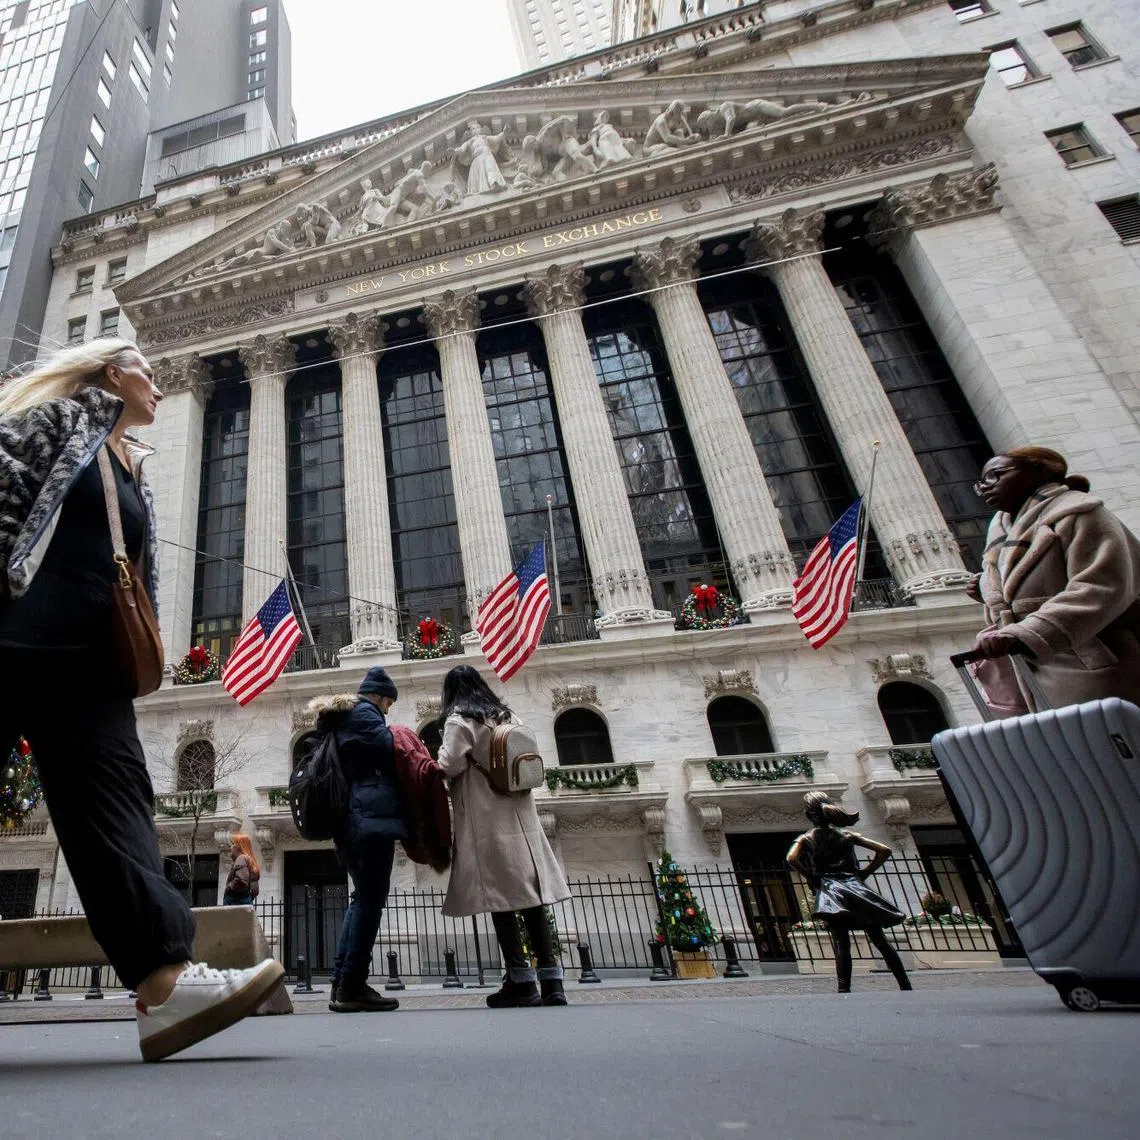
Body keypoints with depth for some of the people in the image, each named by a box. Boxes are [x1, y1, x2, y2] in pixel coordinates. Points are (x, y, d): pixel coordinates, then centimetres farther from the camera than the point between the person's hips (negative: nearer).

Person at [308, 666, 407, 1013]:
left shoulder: (337, 718, 25)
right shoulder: (362, 712, -5)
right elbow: (391, 749, -15)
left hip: (346, 819, 10)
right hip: (371, 816, -10)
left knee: (362, 897, 14)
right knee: (371, 899, -7)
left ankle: (341, 983, 15)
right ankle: (352, 987, -5)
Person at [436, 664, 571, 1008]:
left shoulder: (459, 720, -4)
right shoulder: (506, 716, 15)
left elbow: (450, 766, -13)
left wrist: (441, 753, 7)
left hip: (487, 820, -6)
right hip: (520, 816, 6)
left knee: (500, 897, 0)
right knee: (530, 895, 6)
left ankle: (521, 981, 4)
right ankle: (551, 980, 6)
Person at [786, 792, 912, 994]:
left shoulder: (806, 839, 5)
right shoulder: (847, 835, 14)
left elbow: (791, 859, -15)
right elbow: (884, 850, 9)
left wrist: (811, 877, -1)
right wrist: (865, 872, 12)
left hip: (830, 893, -3)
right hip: (856, 888, 3)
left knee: (842, 945, -8)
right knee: (881, 941, 9)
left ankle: (844, 991, -17)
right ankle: (906, 987, 10)